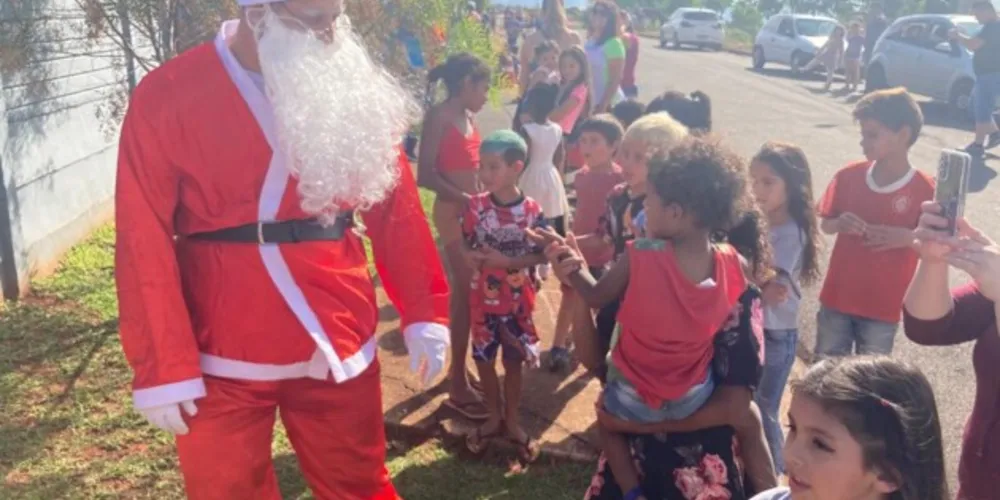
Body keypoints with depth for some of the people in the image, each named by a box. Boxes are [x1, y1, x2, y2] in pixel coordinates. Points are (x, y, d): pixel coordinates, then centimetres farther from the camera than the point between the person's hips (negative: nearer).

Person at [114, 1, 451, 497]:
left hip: (340, 348, 2)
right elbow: (145, 243, -8)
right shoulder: (167, 96, -8)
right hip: (222, 362, -1)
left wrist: (423, 311, 0)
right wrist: (164, 365, -9)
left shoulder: (353, 87, 0)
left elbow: (394, 208, 4)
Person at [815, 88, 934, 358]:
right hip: (837, 297, 3)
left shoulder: (924, 189, -13)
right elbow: (825, 224, 4)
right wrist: (840, 224, -18)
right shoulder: (849, 176, -5)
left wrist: (907, 237, -26)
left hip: (883, 306, -2)